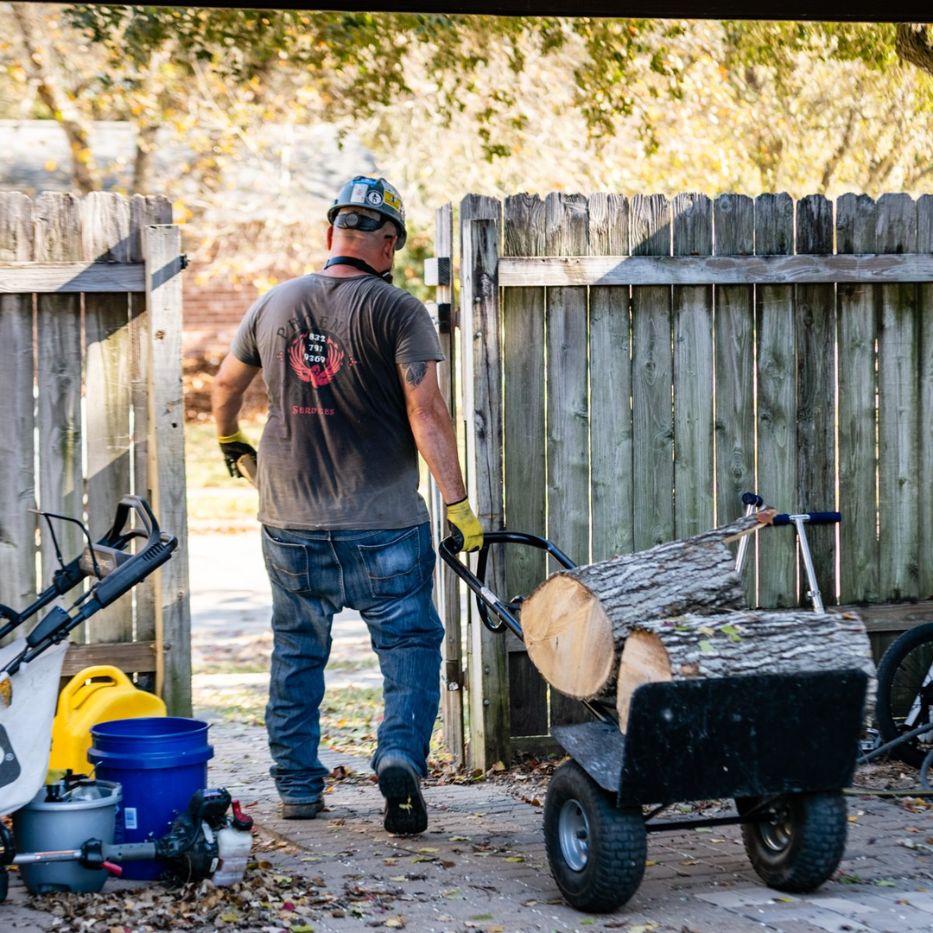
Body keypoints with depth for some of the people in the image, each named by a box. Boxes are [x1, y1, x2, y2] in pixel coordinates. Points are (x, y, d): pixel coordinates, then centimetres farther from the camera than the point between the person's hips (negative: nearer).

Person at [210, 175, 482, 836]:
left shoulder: (276, 305, 6)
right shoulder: (398, 312, -9)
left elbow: (226, 386, 21)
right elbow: (426, 414, -17)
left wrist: (231, 442, 40)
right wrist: (458, 505, -15)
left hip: (290, 523, 4)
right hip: (383, 528, -4)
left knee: (297, 653, 16)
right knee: (410, 644, 3)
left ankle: (298, 787, 21)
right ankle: (401, 754, -18)